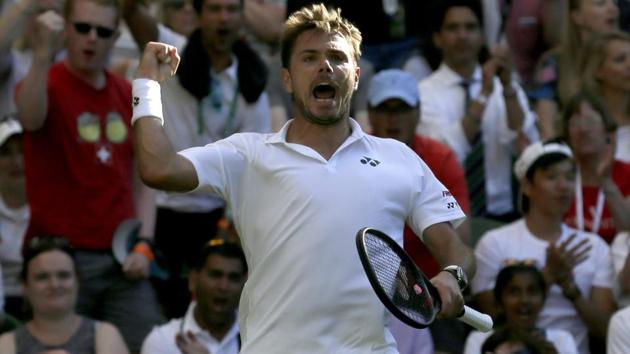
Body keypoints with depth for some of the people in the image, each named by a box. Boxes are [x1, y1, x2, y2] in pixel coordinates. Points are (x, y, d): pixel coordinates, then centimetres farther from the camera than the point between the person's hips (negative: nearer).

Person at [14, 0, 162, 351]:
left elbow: (143, 180, 15)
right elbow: (30, 118, -29)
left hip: (123, 261, 5)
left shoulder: (129, 95, 12)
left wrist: (144, 244, 2)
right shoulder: (48, 84, -4)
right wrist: (43, 55, -45)